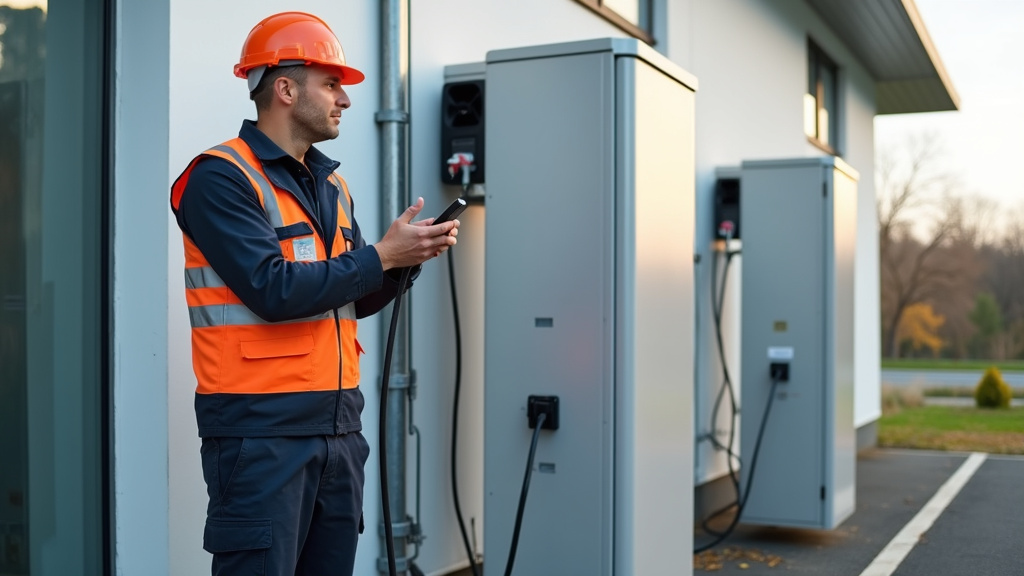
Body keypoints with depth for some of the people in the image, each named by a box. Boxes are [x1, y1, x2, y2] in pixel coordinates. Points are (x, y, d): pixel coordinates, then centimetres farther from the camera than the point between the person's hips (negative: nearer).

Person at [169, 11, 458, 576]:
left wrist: (406, 258, -2)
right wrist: (381, 255, -12)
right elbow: (273, 291, -20)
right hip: (260, 428, -7)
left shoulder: (332, 184, 15)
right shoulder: (220, 177, -9)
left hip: (338, 424, 8)